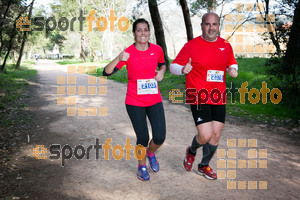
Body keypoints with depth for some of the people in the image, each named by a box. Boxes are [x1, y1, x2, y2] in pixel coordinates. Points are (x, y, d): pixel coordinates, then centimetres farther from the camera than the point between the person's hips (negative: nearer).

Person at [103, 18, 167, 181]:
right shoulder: (128, 53, -9)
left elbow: (162, 64, 21)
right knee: (142, 138, 1)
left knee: (160, 138, -5)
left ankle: (151, 153, 32)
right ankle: (142, 166, 31)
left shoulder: (157, 49, -1)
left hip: (155, 100, 3)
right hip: (134, 102, -2)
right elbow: (106, 72, -16)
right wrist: (118, 59, -33)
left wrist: (161, 72, -2)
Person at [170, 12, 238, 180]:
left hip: (218, 97, 5)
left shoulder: (226, 45, 8)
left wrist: (233, 70, -2)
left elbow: (232, 64, 23)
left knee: (216, 135, 9)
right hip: (198, 97, -5)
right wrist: (183, 69, -27)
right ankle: (191, 151, 24)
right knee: (205, 136, -13)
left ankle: (204, 166, 33)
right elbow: (173, 66, -4)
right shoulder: (191, 45, -6)